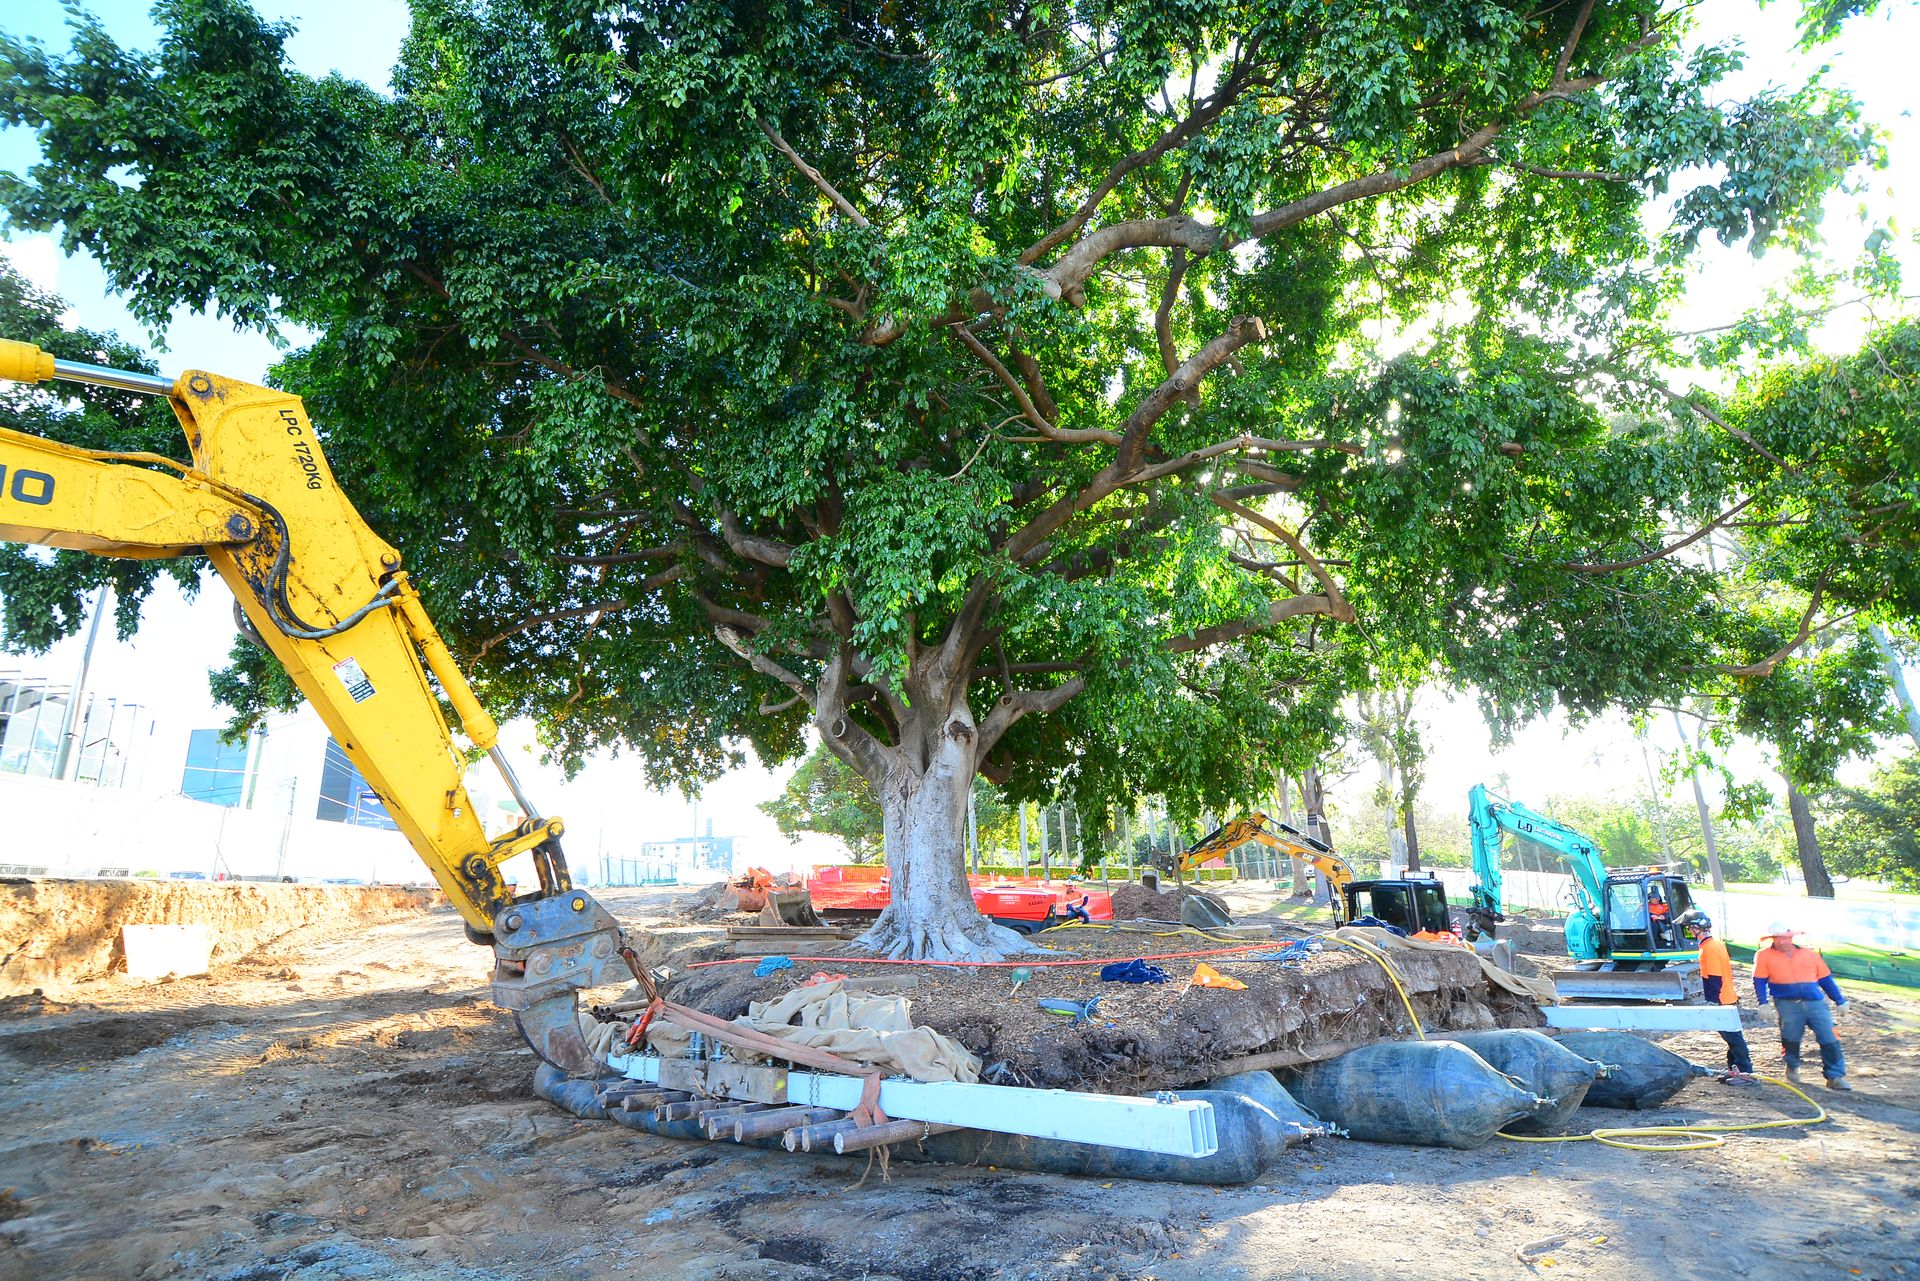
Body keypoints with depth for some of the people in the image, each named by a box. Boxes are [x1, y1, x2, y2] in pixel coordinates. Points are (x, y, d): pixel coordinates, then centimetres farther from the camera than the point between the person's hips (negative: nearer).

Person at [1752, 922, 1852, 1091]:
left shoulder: (1810, 954, 13)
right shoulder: (1764, 956, 4)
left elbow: (1825, 979, 20)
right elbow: (1759, 981, 2)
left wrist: (1839, 1001, 17)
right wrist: (1763, 1003, -7)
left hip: (1815, 1003, 2)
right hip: (1788, 1004, -2)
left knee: (1830, 1040, -5)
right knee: (1790, 1038, -1)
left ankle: (1835, 1076, 5)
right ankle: (1792, 1067, 25)